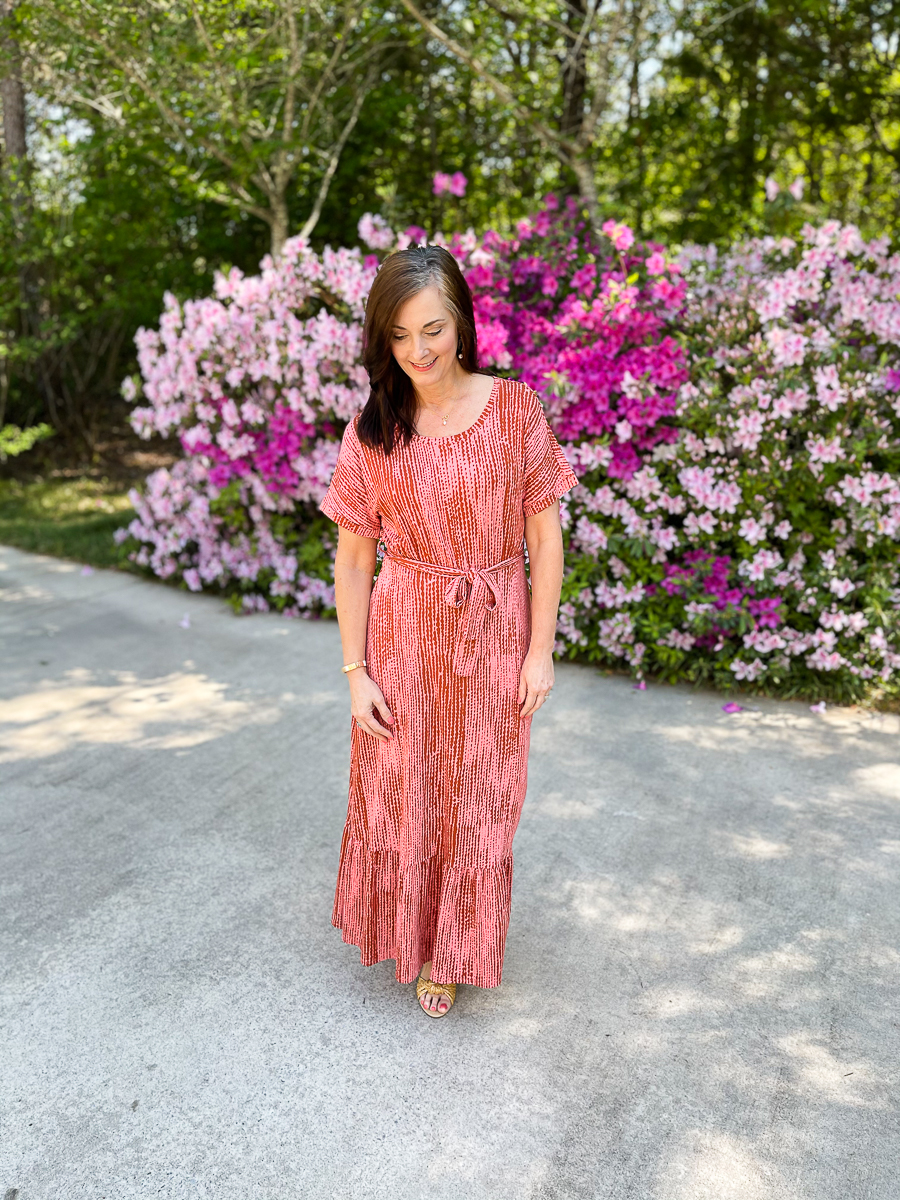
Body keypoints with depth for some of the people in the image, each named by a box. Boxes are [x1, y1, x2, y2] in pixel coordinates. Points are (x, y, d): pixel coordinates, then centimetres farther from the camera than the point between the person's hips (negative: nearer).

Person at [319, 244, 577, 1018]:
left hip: (492, 636, 0)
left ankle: (452, 953, 37)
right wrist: (356, 670, -4)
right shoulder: (371, 432, -3)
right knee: (397, 793, 13)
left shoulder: (515, 410, -6)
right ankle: (403, 929, 43)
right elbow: (353, 560, -1)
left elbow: (545, 535, -4)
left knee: (476, 800, 12)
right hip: (403, 636, 1)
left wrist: (540, 649, -6)